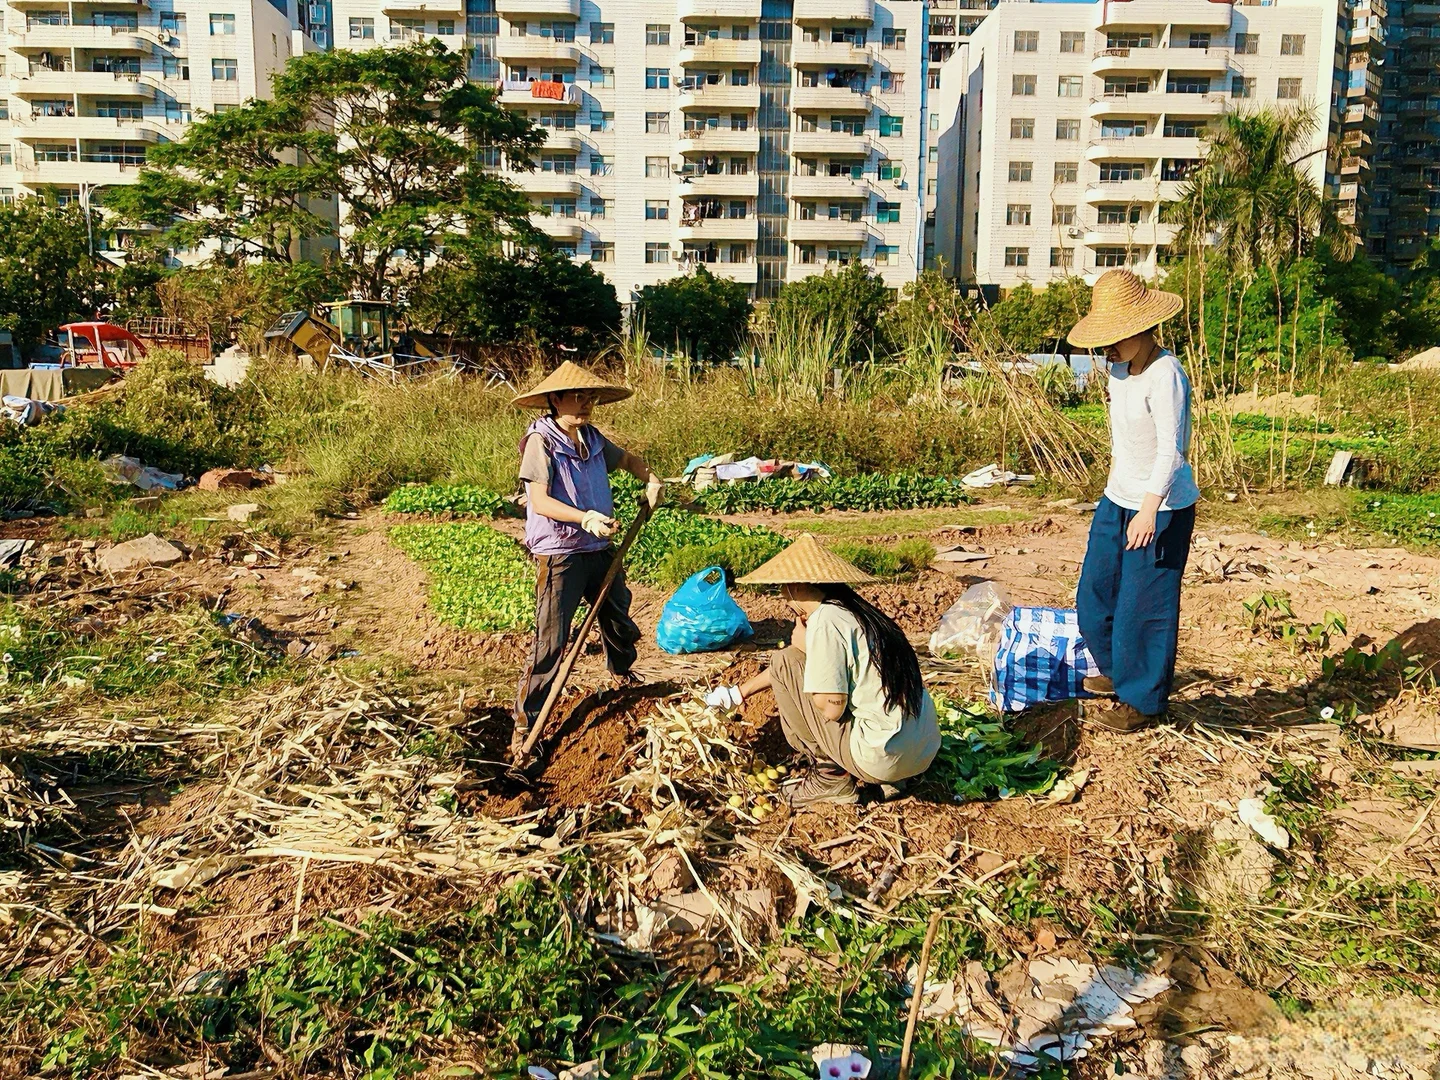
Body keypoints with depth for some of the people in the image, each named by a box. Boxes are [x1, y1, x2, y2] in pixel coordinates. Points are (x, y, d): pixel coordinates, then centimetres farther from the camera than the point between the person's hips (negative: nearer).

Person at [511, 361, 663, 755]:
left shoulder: (591, 438, 6)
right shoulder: (541, 441, -14)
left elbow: (625, 458, 26)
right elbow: (539, 501, -21)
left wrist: (650, 479, 8)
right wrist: (585, 519, -32)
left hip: (599, 549, 7)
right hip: (559, 553, -7)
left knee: (619, 621, 23)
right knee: (551, 640, -7)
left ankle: (622, 676, 53)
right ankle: (525, 723, 4)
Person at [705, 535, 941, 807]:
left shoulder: (825, 621, -14)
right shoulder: (858, 611, 13)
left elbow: (831, 709, -15)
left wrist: (803, 646, 1)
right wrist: (740, 692, 37)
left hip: (885, 758, -8)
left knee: (784, 662, 0)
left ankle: (831, 778, 7)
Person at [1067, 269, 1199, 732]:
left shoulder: (1165, 374, -21)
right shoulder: (1119, 369, 6)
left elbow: (1171, 449, -27)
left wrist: (1149, 508, -36)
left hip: (1162, 508, -9)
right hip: (1117, 500, 9)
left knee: (1144, 606, 0)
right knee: (1094, 594, 16)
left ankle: (1141, 701, 16)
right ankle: (1118, 671, 38)